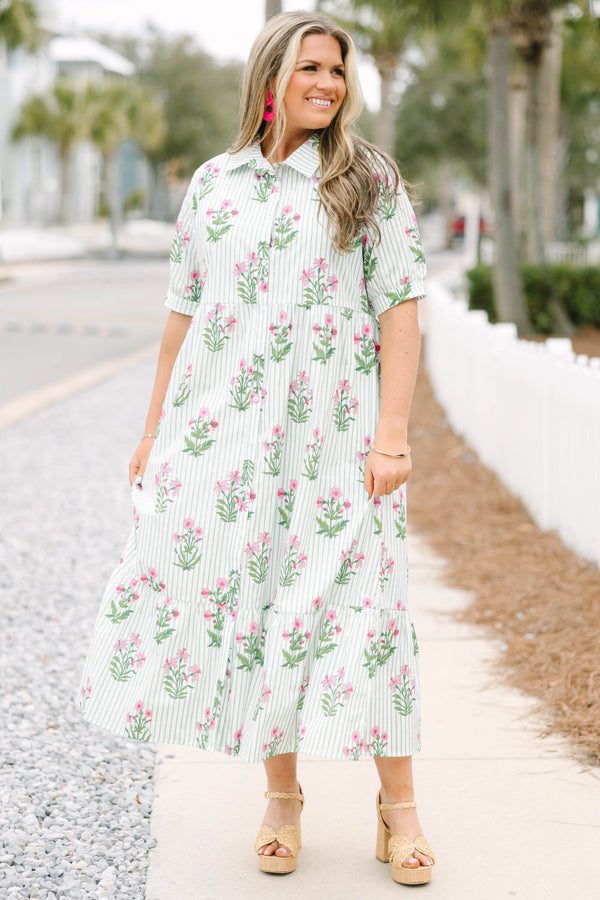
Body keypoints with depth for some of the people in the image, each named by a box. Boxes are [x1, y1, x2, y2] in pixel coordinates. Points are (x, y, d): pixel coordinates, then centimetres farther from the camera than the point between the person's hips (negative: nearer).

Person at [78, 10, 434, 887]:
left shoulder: (372, 181, 4)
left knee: (356, 602, -5)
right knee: (245, 599, 4)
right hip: (224, 429, 3)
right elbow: (184, 313, 14)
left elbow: (400, 312, -1)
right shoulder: (213, 184, 11)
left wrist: (392, 434, -10)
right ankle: (282, 798, 20)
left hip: (334, 431, -3)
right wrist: (154, 433, 12)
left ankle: (398, 807, 9)